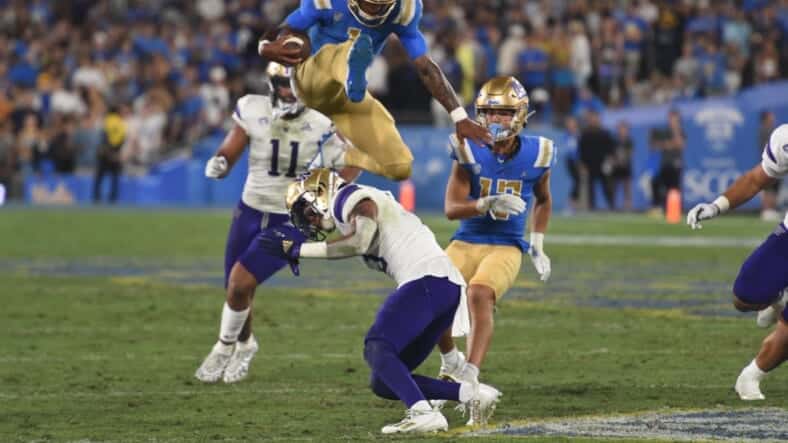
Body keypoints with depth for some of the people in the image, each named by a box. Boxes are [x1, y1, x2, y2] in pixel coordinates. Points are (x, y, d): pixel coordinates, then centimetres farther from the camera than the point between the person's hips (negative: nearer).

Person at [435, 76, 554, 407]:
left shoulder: (535, 155, -2)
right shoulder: (470, 152, -5)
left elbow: (543, 200, 19)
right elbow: (452, 208, -11)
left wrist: (537, 246, 13)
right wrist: (488, 203, -29)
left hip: (506, 247, -2)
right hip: (466, 242, 2)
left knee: (480, 295, -31)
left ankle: (469, 377, -36)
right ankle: (451, 361, 13)